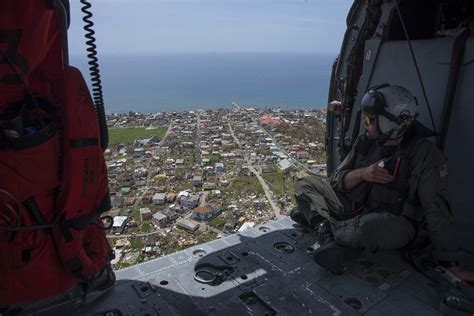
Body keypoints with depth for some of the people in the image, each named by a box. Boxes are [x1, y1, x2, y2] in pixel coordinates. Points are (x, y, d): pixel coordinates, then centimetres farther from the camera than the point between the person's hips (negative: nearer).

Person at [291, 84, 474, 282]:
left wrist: (452, 265, -16)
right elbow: (336, 180, 3)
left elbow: (438, 211, -16)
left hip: (394, 223, -6)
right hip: (355, 208, 6)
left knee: (368, 227, -43)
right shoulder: (366, 142, 2)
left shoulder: (424, 153, -14)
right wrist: (362, 174, -19)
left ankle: (314, 214, -17)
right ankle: (325, 227, -23)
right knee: (304, 184, 2)